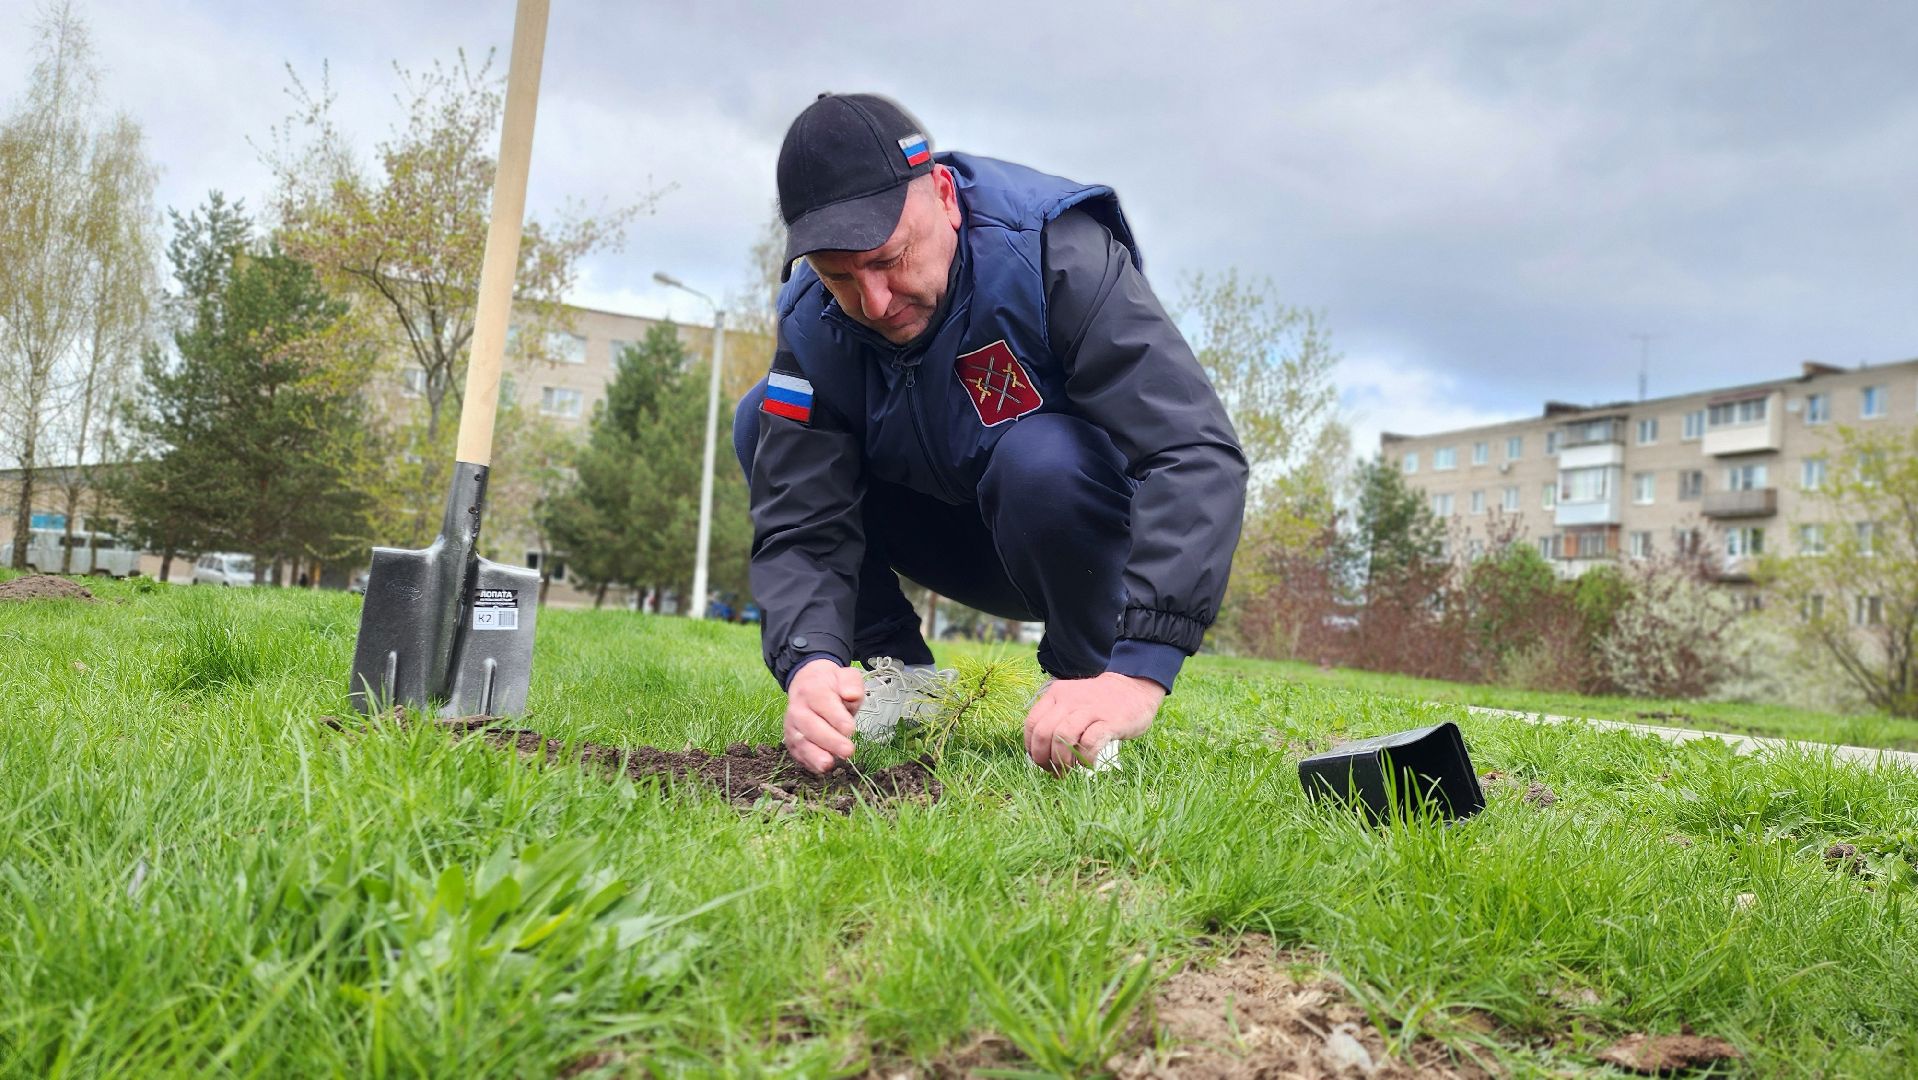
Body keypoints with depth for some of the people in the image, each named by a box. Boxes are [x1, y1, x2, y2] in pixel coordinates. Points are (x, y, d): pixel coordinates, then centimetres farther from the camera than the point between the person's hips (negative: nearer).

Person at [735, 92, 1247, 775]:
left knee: (1041, 459, -38)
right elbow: (800, 528, -21)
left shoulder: (1057, 255, -30)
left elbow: (1198, 454, -39)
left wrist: (1137, 670, -51)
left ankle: (1092, 705, -13)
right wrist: (810, 663, -44)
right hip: (971, 546, 4)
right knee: (763, 423, -11)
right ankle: (897, 688, -4)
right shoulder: (813, 326, -17)